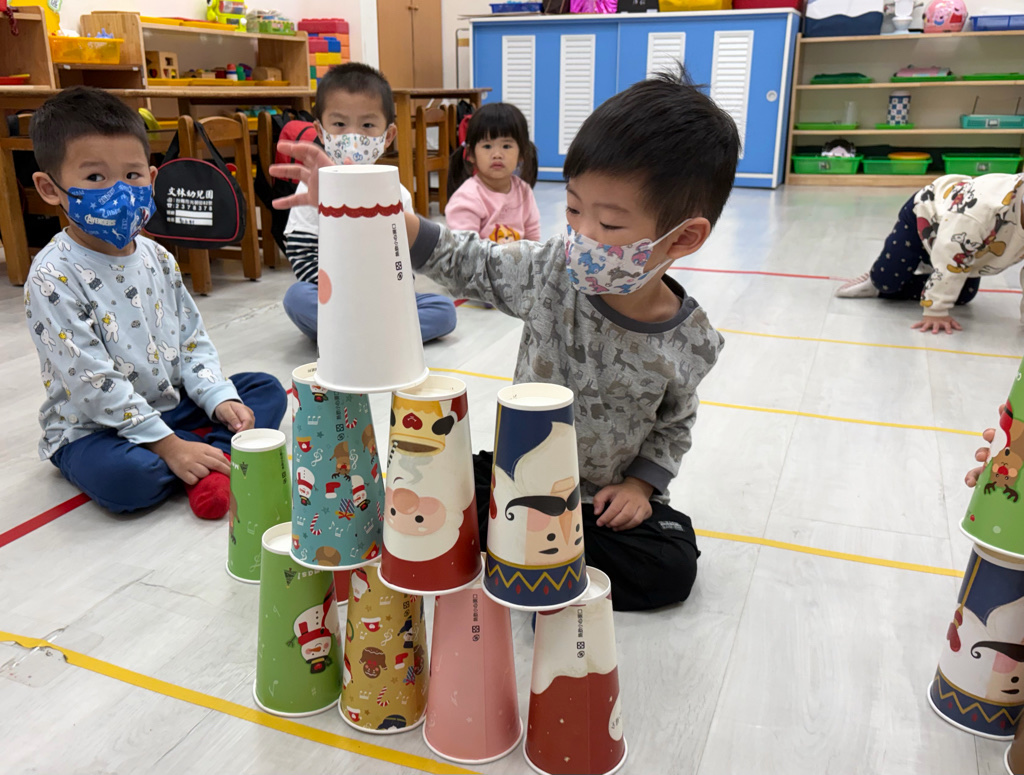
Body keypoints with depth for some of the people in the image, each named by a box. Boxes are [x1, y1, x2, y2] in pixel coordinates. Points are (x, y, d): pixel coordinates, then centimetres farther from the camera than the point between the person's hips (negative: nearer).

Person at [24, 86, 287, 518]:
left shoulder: (156, 258, 3)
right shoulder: (53, 279, -19)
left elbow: (192, 339, 8)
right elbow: (92, 382, -23)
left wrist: (219, 398, -9)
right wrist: (169, 446, -26)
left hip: (171, 404, 7)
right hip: (91, 429, -6)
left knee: (268, 391, -1)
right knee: (121, 478, -37)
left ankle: (208, 457, -21)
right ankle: (218, 454, -13)